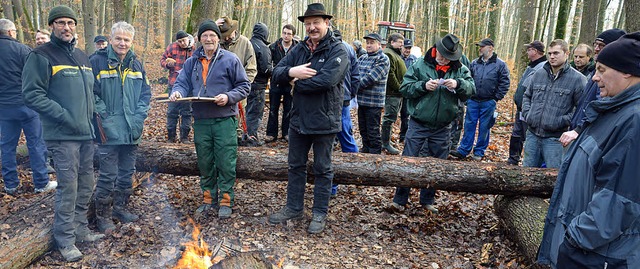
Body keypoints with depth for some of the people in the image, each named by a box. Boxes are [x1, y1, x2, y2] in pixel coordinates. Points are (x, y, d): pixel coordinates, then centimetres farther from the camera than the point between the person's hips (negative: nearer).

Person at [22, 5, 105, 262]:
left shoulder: (82, 57, 16)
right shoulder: (41, 55, -6)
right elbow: (31, 95, -12)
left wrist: (90, 115, 11)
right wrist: (64, 116, -18)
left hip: (86, 133, 7)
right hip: (62, 135, -7)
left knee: (86, 185, 12)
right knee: (68, 187, -4)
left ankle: (80, 229, 27)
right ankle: (65, 240, 10)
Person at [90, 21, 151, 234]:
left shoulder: (136, 65, 10)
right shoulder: (98, 62, -6)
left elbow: (145, 93, 12)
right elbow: (91, 93, -9)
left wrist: (139, 116, -1)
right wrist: (104, 117, -15)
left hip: (132, 131, 5)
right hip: (109, 131, -5)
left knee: (127, 172, 16)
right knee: (108, 175, 0)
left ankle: (120, 207, 32)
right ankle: (103, 215, 15)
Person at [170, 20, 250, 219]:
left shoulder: (230, 59, -1)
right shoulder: (192, 61, 10)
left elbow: (244, 86, -1)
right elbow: (183, 82, 6)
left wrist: (228, 97, -18)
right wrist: (177, 92, -18)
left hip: (224, 119, -4)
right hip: (201, 120, 4)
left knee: (226, 163, -1)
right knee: (205, 163, 13)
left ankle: (225, 201, 12)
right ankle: (209, 198, 27)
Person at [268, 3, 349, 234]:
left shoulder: (337, 50, -11)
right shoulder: (299, 50, 7)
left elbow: (326, 80, -26)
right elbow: (277, 73, 1)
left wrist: (297, 83, -12)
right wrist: (291, 71, -21)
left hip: (324, 122, -5)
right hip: (299, 119, 6)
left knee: (322, 169, 9)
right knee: (296, 166, 16)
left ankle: (320, 214, 22)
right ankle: (293, 207, 32)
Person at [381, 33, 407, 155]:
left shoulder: (397, 54, 22)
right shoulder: (388, 54, -13)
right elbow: (390, 74, -21)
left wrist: (402, 89, 18)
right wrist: (399, 88, -17)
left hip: (398, 92, 11)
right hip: (392, 93, -11)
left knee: (391, 117, 15)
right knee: (389, 117, -6)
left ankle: (385, 141, 25)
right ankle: (386, 143, -1)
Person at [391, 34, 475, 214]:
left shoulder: (460, 70, 3)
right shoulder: (420, 65, -4)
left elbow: (471, 90, -3)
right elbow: (404, 89, -6)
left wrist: (458, 84, -22)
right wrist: (423, 85, -22)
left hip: (442, 128, 3)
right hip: (419, 125, -3)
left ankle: (427, 201, 28)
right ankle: (400, 199, 14)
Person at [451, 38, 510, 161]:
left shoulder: (500, 64, -2)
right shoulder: (474, 63, 9)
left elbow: (505, 83, -2)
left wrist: (496, 98, -6)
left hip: (488, 103, -3)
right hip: (473, 100, 3)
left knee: (484, 128, 5)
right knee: (469, 125, 4)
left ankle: (479, 152, 16)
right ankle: (463, 150, 10)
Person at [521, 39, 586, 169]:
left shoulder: (577, 79, -7)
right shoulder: (539, 74, 8)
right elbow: (527, 96, 20)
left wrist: (562, 121, -15)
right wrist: (527, 114, 5)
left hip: (555, 138, -5)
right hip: (532, 134, 5)